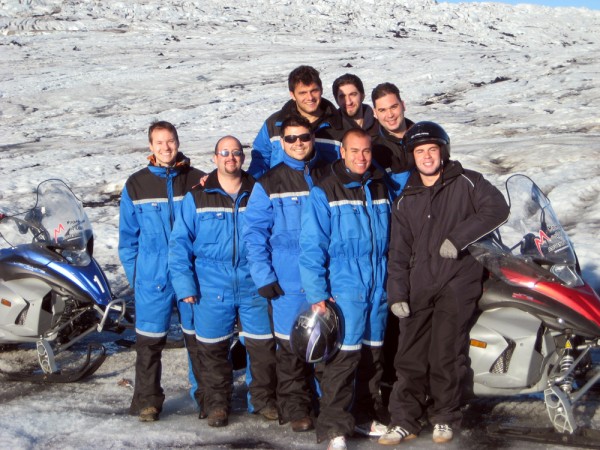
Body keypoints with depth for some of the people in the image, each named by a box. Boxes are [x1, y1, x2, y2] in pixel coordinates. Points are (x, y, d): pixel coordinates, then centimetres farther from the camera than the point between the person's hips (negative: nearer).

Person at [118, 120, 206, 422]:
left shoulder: (198, 181, 2)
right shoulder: (136, 185, 4)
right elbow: (128, 235, 7)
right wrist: (134, 273, 2)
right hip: (152, 277, 0)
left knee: (198, 337, 8)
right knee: (149, 341, 3)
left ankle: (206, 395, 21)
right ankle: (147, 401, 15)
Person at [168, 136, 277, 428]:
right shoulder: (196, 198, 3)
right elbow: (179, 242, 2)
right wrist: (184, 283, -6)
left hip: (254, 285, 1)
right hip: (212, 287, -1)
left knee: (262, 345, 4)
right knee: (212, 348, 5)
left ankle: (263, 399, 21)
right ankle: (217, 403, 20)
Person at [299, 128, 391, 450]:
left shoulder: (381, 189, 10)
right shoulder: (323, 194, -6)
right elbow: (311, 248, -9)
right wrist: (317, 294, -14)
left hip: (378, 291, 5)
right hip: (342, 290, -5)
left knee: (373, 356, 12)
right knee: (342, 359, -8)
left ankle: (366, 415, 27)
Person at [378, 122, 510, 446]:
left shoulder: (466, 183, 3)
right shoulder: (406, 201, 14)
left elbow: (497, 209, -11)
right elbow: (399, 251, 13)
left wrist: (457, 237, -17)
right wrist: (396, 294, 3)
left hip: (458, 281, -3)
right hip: (419, 285, 4)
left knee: (444, 354, -7)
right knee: (410, 355, 1)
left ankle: (445, 417, 9)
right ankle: (404, 420, 9)